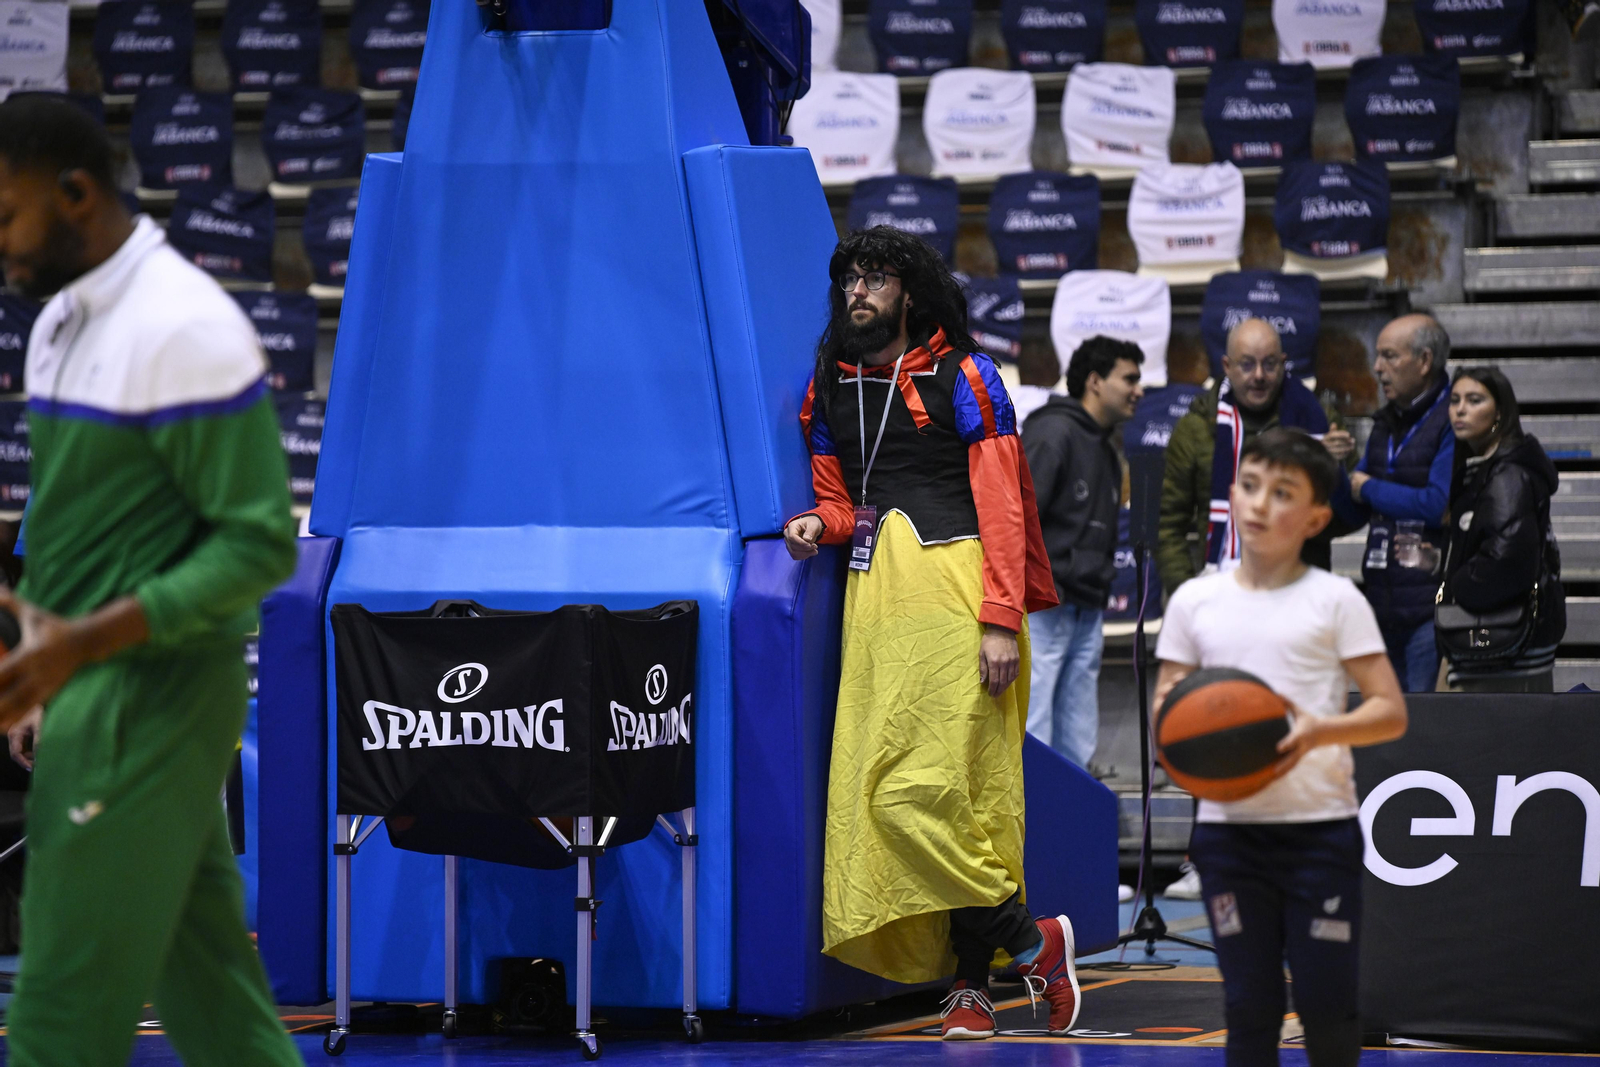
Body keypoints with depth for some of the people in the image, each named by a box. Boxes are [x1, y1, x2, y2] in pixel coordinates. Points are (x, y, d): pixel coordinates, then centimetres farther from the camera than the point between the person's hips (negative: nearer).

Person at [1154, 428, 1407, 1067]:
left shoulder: (1334, 600, 0)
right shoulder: (1194, 601, 9)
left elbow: (1391, 711, -2)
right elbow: (1164, 706, 14)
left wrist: (1320, 731, -21)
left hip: (1320, 828, -2)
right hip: (1228, 828, 2)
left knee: (1326, 1003, -2)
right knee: (1248, 1007, 2)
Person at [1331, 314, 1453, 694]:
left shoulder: (1453, 421, -8)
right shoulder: (1385, 424, 18)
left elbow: (1439, 505, -18)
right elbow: (1352, 515, 19)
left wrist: (1369, 488, -3)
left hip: (1430, 608, -8)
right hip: (1383, 604, 8)